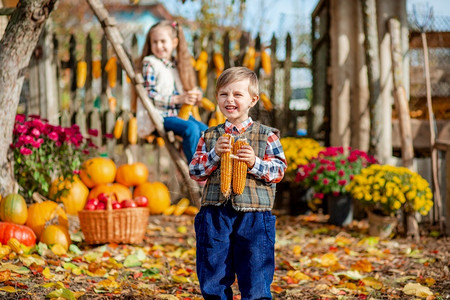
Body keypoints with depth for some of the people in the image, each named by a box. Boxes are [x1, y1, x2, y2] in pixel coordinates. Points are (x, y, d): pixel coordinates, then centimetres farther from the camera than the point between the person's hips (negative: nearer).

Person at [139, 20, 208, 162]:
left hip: (180, 113, 7)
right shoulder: (150, 64, -4)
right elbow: (149, 95, -13)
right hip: (159, 116, -7)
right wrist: (178, 99, -19)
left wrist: (194, 97, -2)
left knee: (205, 131, -16)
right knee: (191, 128, -29)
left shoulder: (177, 65, 16)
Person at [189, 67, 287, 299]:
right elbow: (194, 171, 6)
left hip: (254, 216, -2)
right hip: (215, 214, 3)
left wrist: (255, 163, -16)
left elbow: (279, 170, 0)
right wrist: (214, 154, -9)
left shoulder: (267, 135, 3)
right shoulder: (210, 136, 10)